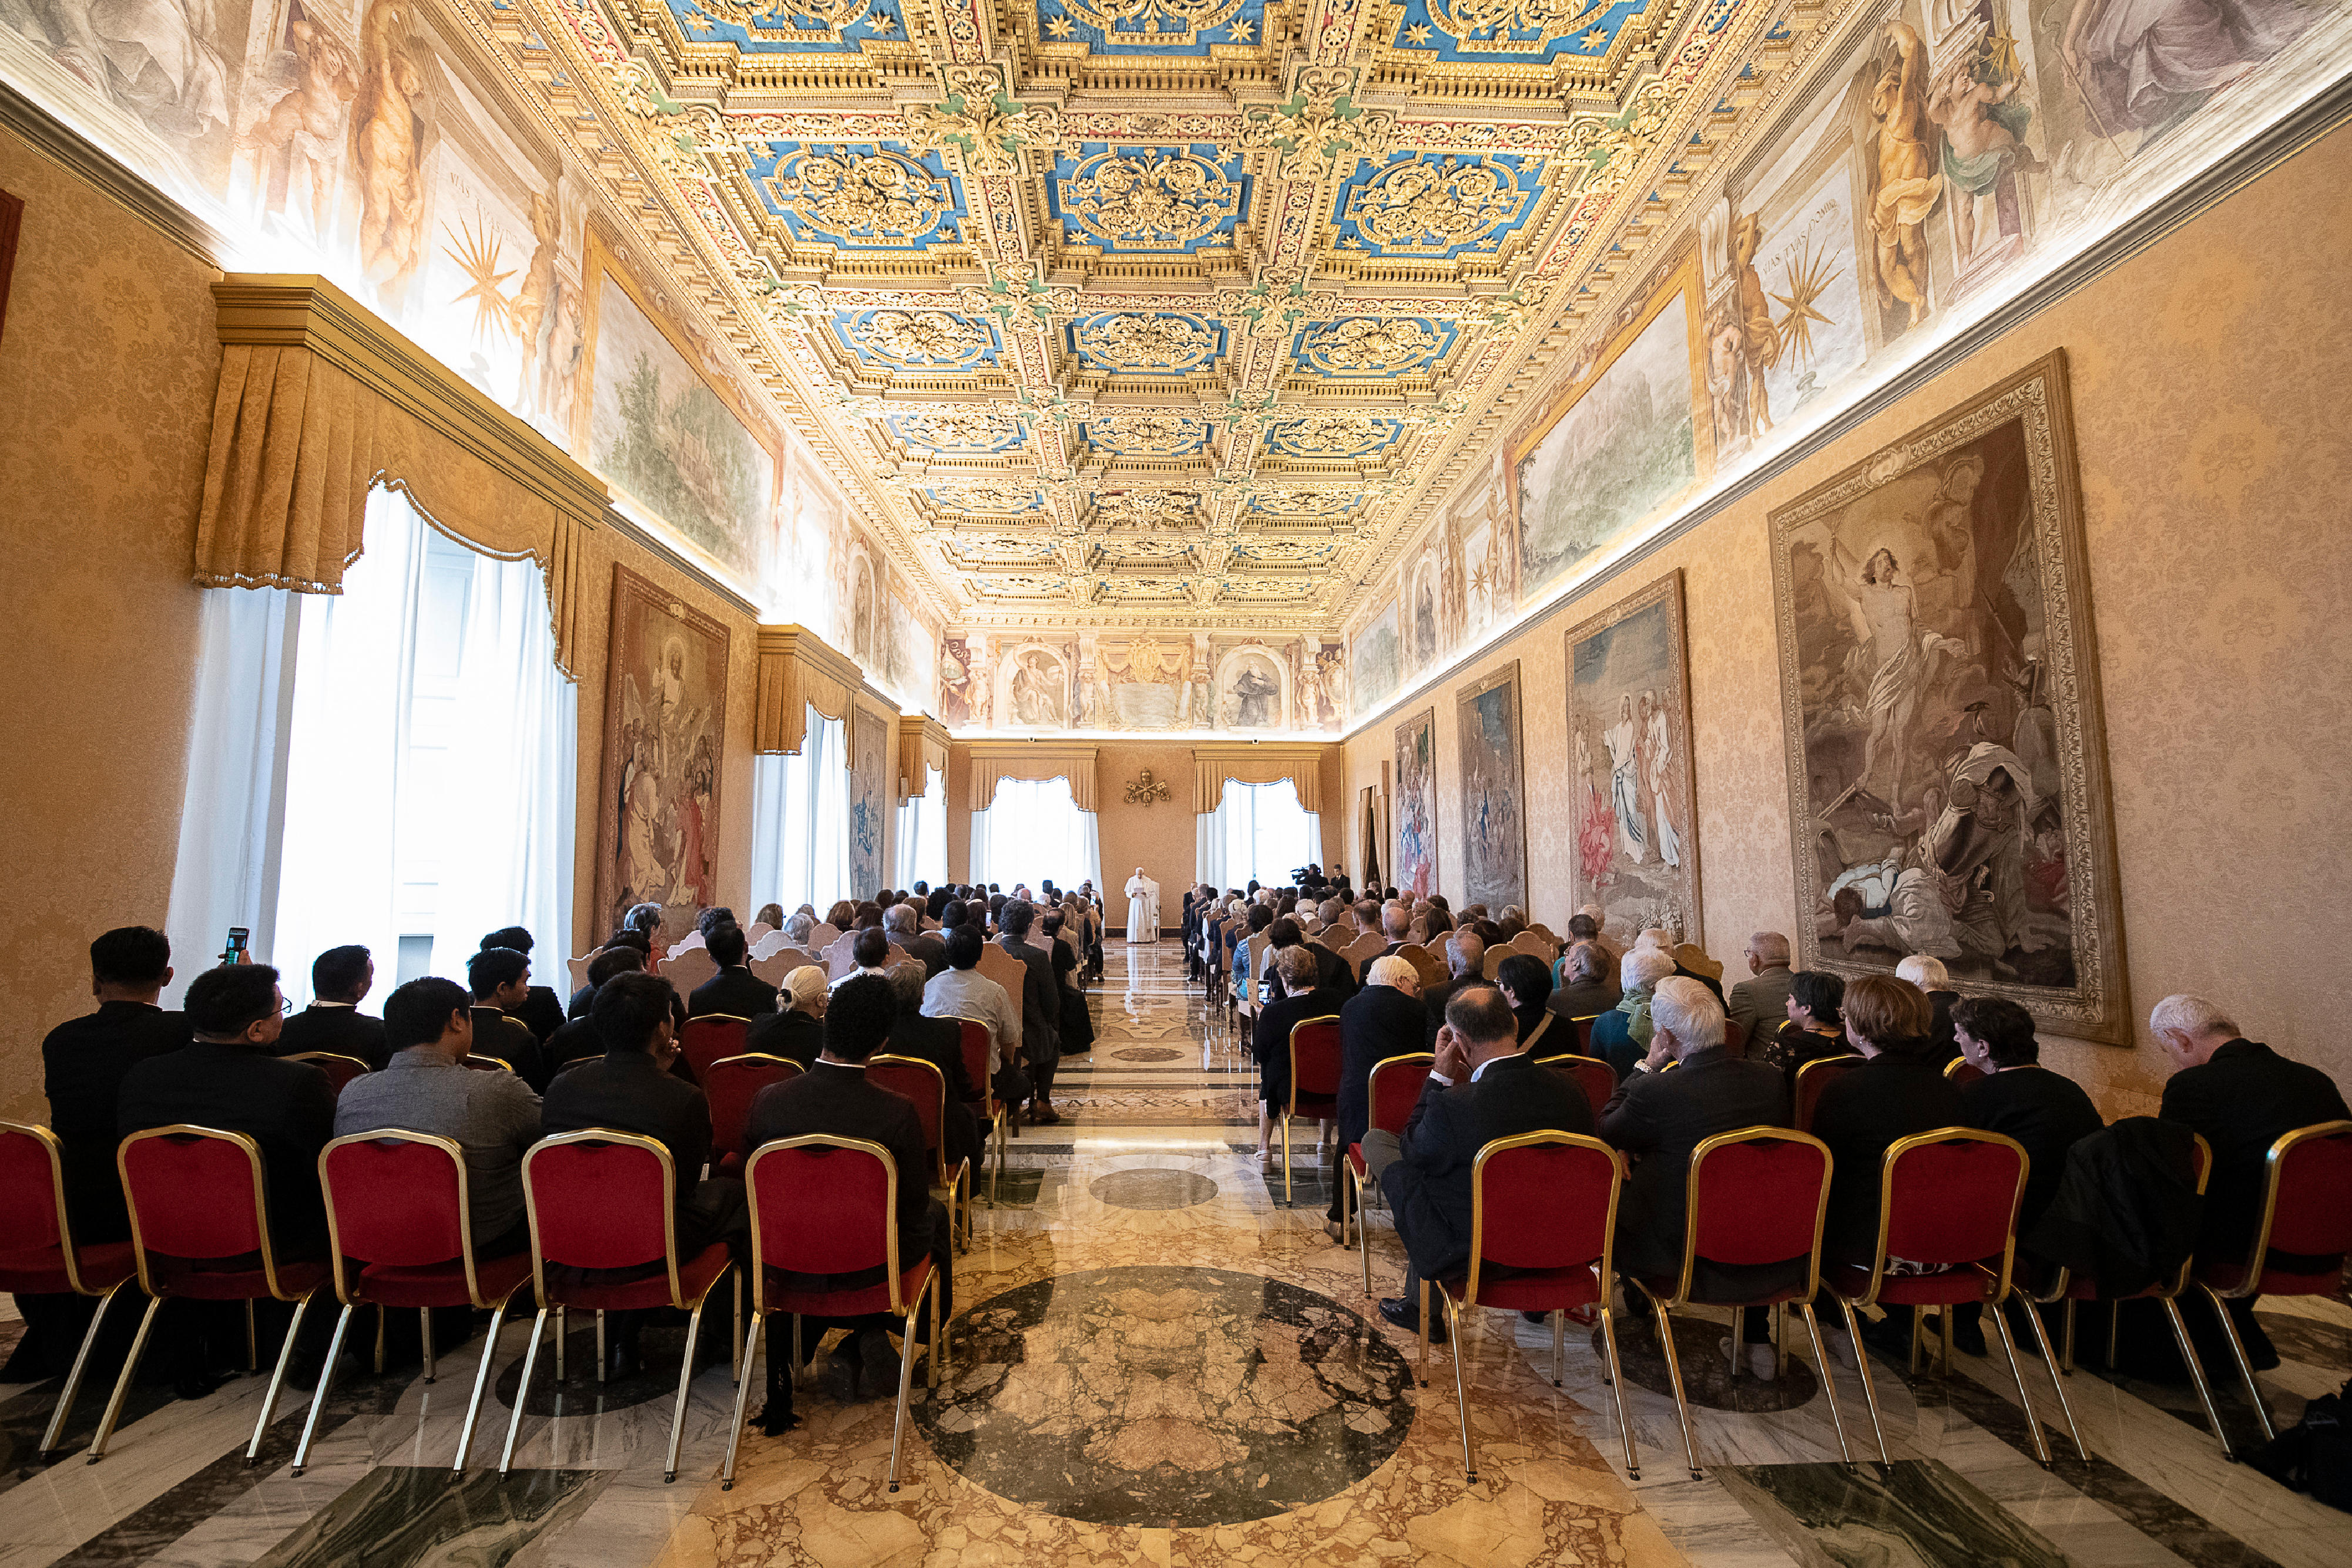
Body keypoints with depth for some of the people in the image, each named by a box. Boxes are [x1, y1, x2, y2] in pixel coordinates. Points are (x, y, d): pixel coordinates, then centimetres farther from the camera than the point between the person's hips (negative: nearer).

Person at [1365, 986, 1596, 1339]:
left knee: (1375, 1140, 9)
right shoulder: (1572, 1094, -15)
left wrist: (1441, 1074, -11)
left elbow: (1412, 1151, -10)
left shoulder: (1452, 1105, -31)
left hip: (1468, 1254, -6)